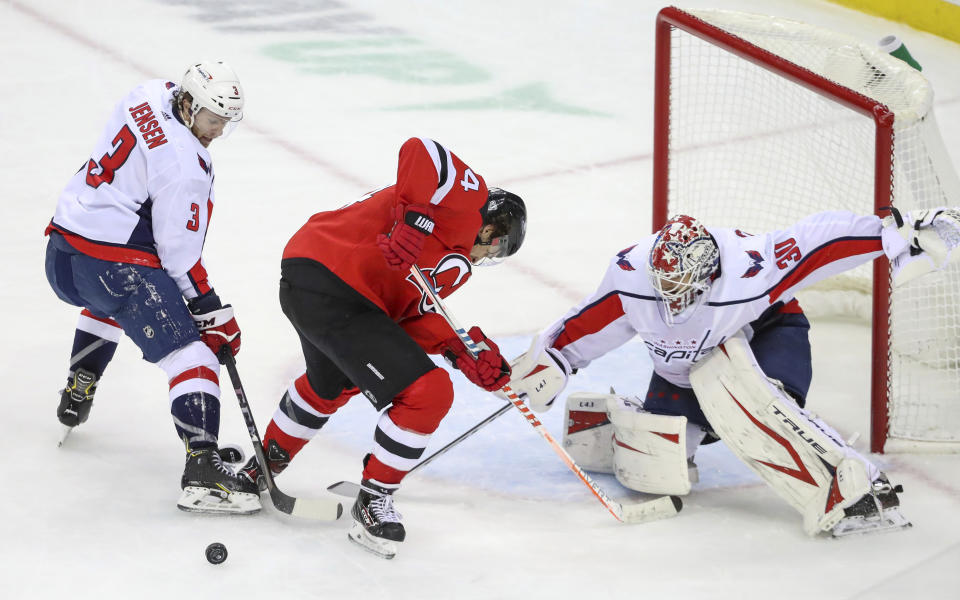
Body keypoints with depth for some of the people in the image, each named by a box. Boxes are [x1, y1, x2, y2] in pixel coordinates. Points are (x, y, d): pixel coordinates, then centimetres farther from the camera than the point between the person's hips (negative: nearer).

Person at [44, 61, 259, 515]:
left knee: (110, 301, 44)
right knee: (190, 354, -12)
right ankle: (202, 469, -26)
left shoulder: (149, 96, 7)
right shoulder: (184, 165, -17)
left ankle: (77, 392, 51)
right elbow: (180, 254, -14)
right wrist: (213, 314, -6)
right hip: (116, 263, -9)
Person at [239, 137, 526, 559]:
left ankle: (264, 466, 56)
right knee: (427, 393, -9)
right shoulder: (470, 198, -1)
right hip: (331, 290, -11)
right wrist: (415, 218, -28)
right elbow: (420, 152, -19)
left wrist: (462, 351, 3)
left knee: (332, 384, 38)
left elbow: (412, 314, 13)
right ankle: (373, 502, 6)